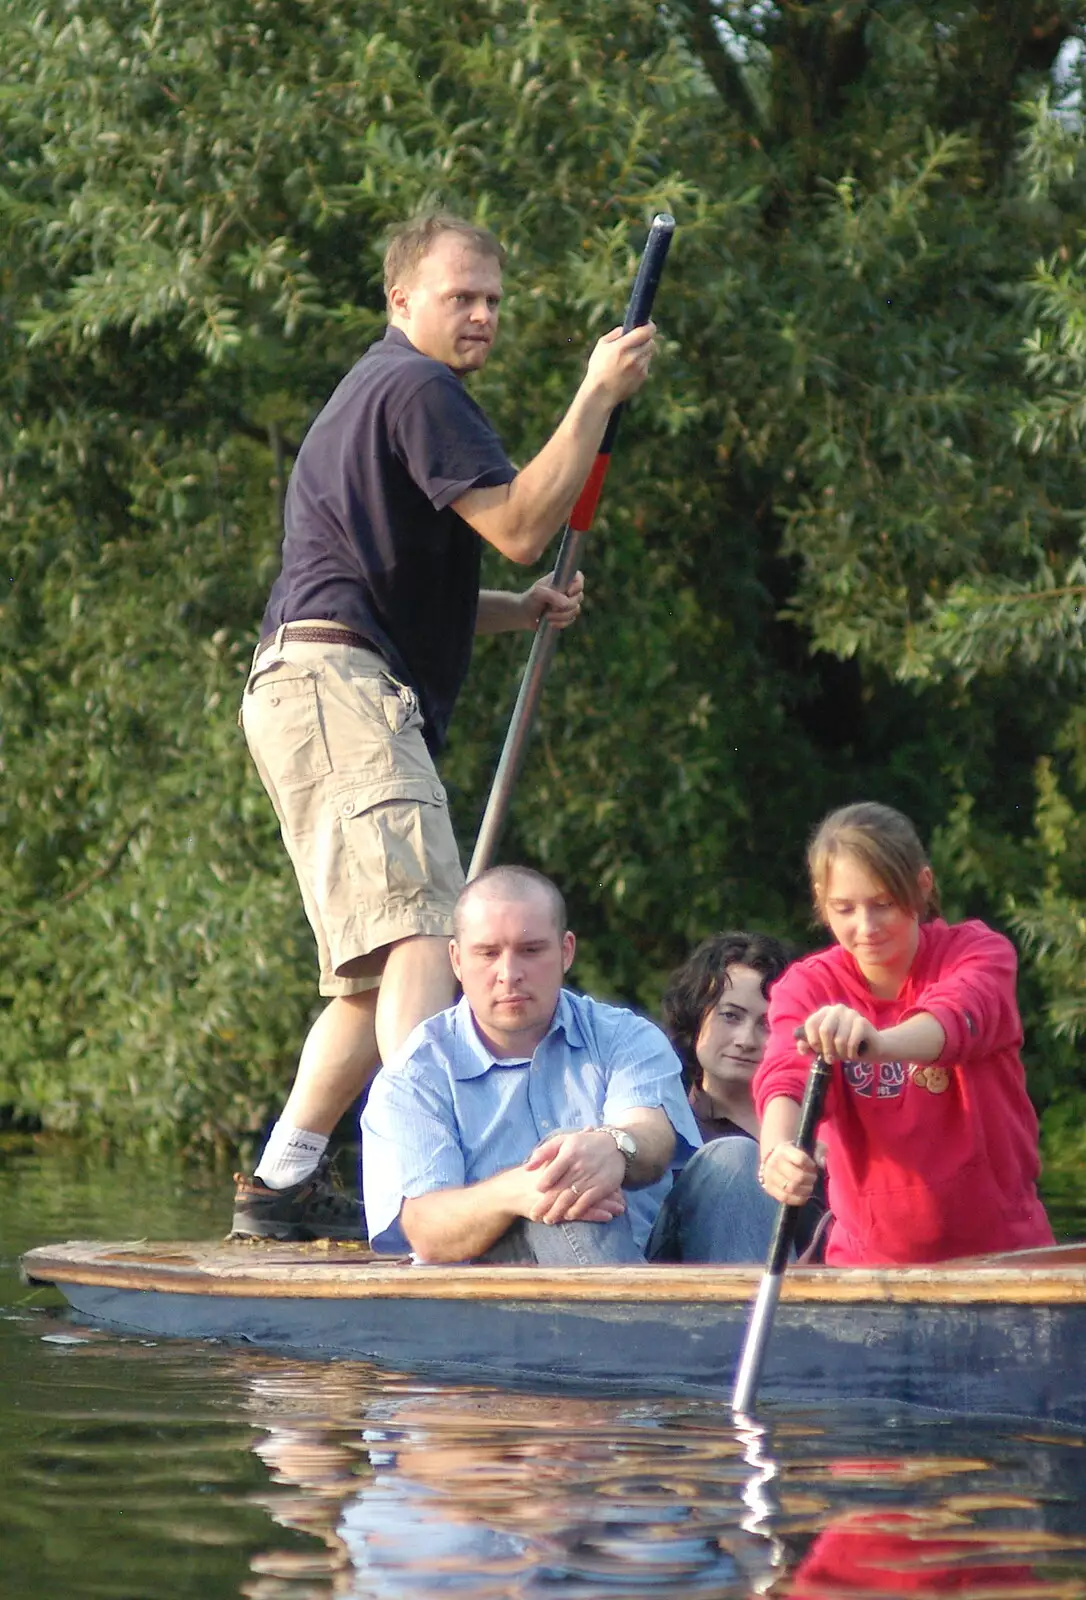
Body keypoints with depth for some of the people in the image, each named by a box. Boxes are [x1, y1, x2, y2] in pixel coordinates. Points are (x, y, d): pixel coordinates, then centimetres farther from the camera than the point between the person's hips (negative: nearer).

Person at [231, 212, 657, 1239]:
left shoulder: (377, 392, 29)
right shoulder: (414, 388, -6)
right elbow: (520, 526, -15)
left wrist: (521, 610, 17)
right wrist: (599, 396, -10)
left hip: (309, 693, 11)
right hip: (340, 689, -11)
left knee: (375, 973, 12)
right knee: (420, 933, -24)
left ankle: (281, 1185, 13)